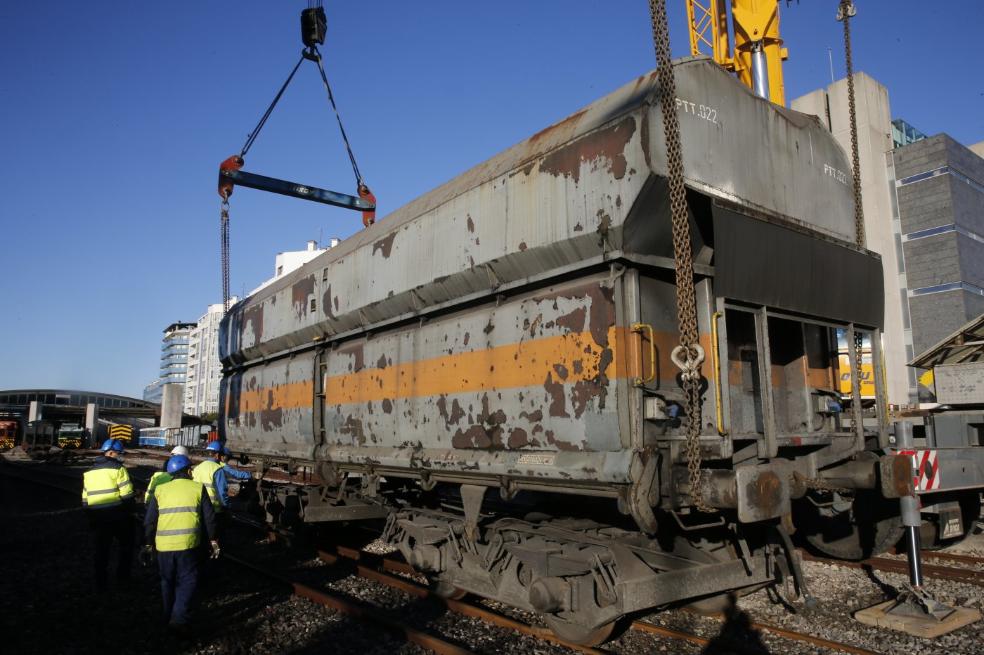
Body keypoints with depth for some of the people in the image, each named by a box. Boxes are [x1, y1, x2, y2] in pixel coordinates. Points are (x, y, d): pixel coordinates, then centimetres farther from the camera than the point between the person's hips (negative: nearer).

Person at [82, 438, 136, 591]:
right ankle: (122, 575, 18)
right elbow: (127, 495, -13)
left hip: (97, 518, 5)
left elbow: (85, 499, 15)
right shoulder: (118, 469, -10)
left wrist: (90, 517, 23)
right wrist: (130, 512, 0)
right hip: (118, 516, -5)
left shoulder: (89, 472, 11)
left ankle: (100, 584, 18)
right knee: (126, 545, 16)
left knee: (101, 551, 14)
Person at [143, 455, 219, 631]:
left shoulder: (160, 490, 9)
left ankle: (168, 617, 31)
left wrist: (149, 544, 19)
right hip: (187, 544, -3)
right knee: (188, 581, 8)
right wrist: (213, 541, 13)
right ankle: (179, 619, -4)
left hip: (163, 545, 3)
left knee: (168, 581, 20)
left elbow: (149, 521, 9)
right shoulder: (198, 488, 3)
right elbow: (209, 518, 3)